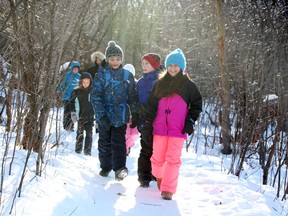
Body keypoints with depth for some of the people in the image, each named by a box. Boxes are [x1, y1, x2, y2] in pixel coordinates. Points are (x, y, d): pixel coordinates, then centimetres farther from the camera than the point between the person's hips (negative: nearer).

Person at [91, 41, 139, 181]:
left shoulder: (127, 76, 4)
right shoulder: (101, 75, -3)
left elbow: (132, 97, 9)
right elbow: (95, 96, -8)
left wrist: (135, 115, 5)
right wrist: (101, 115, -18)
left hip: (121, 116, 0)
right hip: (104, 116, 0)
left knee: (118, 143, -9)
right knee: (105, 143, 11)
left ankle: (119, 168, -13)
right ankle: (105, 167, 26)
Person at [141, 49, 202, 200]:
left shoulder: (188, 85, 4)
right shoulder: (160, 84, 6)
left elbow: (197, 105, 11)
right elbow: (151, 106, 6)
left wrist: (190, 121, -2)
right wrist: (147, 126, 1)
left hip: (178, 130, -2)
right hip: (159, 128, 2)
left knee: (173, 159, -6)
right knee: (158, 158, 9)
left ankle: (168, 189, -2)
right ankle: (159, 176, 38)